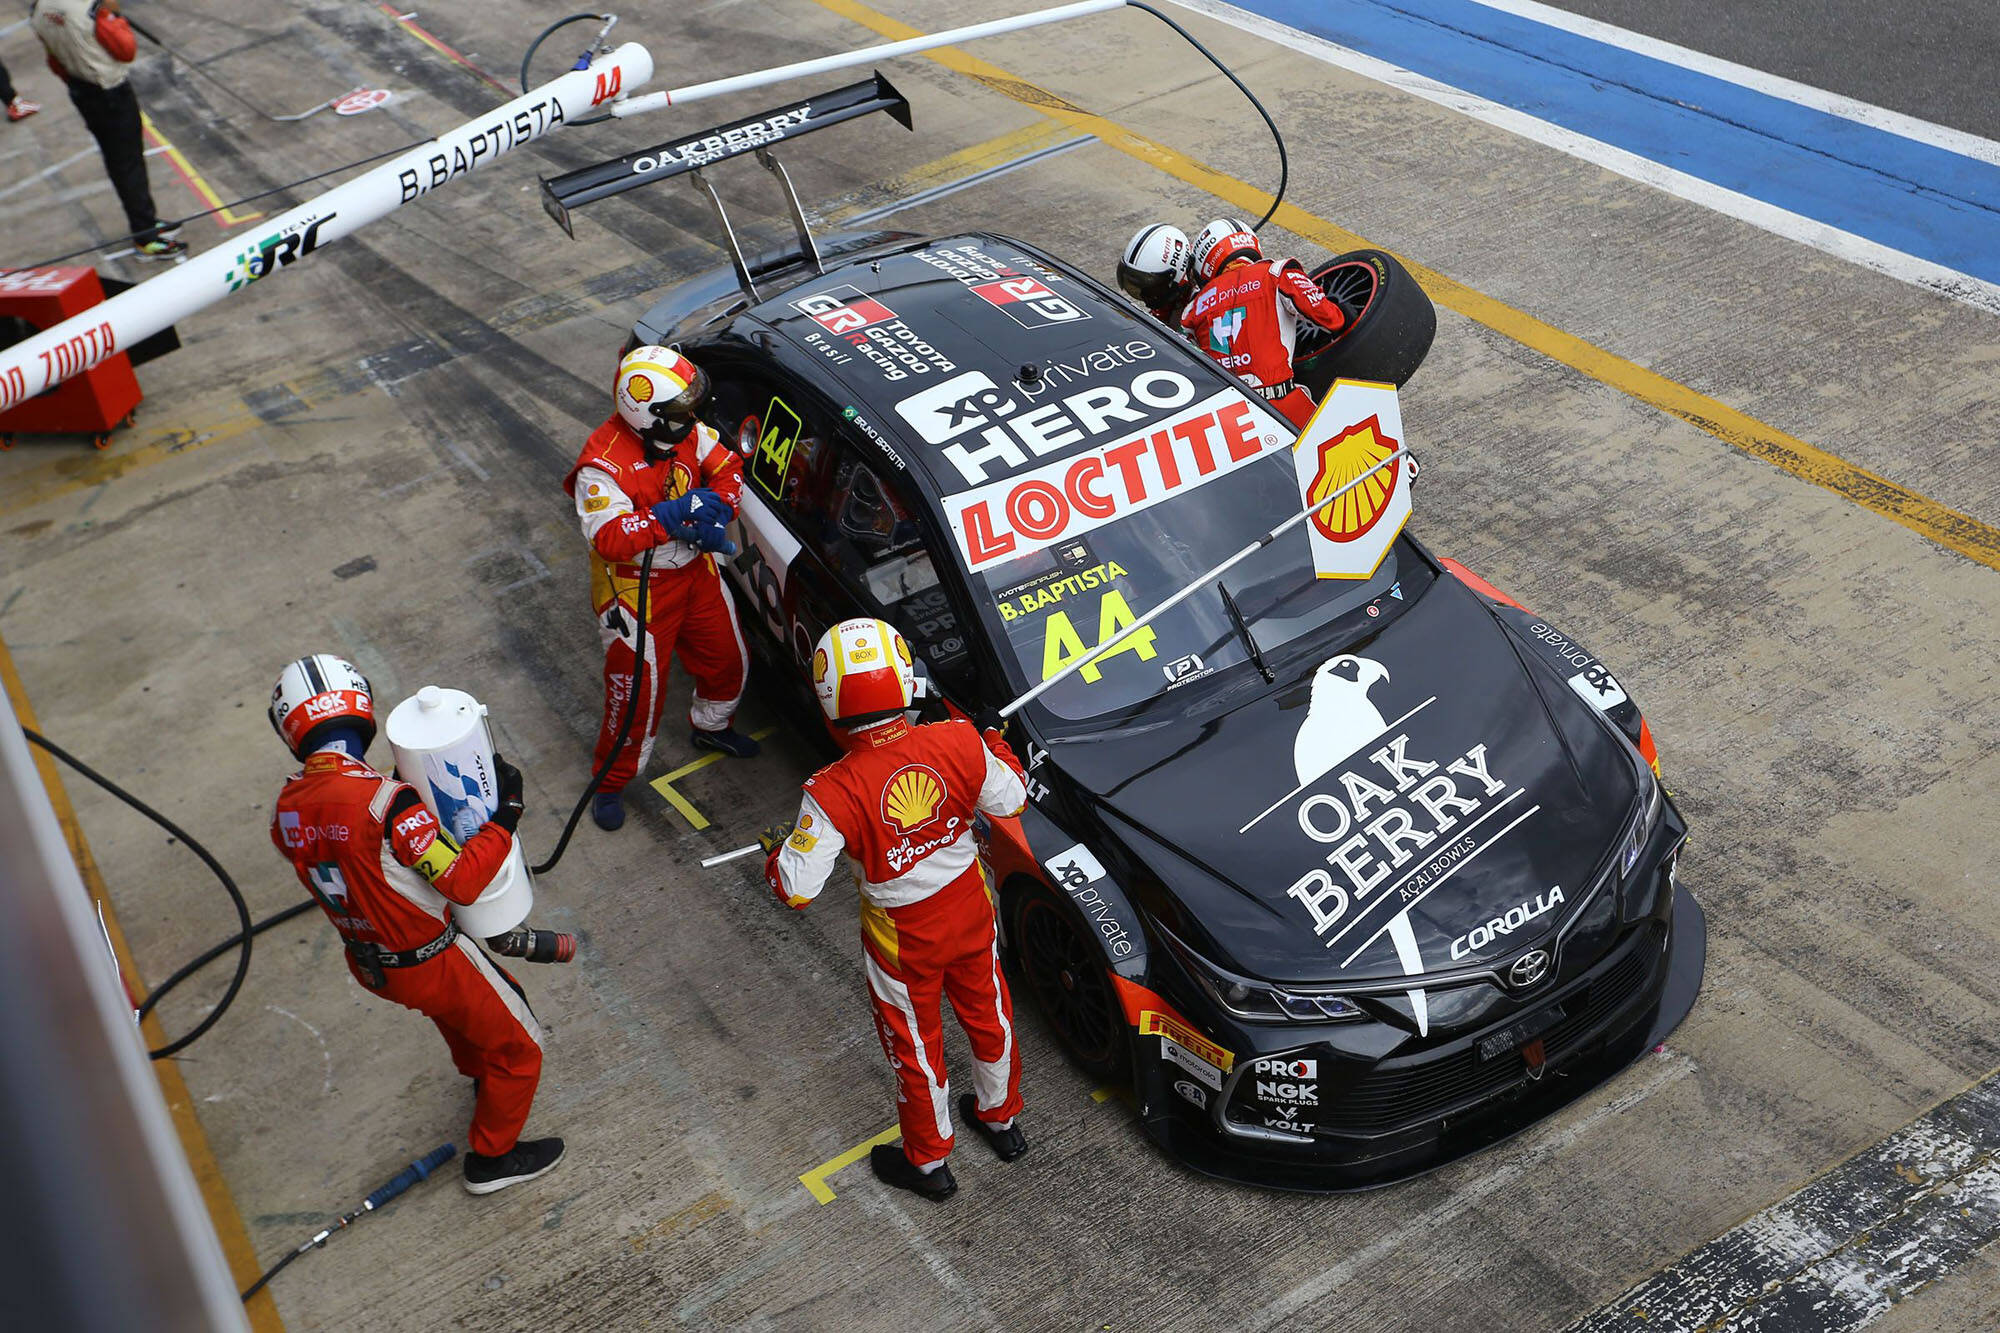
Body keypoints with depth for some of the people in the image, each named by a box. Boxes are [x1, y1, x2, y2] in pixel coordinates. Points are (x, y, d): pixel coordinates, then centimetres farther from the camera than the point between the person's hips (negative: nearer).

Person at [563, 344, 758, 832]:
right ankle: (610, 782, 25)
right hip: (637, 588, -7)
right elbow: (610, 538, -36)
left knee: (728, 661, 20)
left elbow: (726, 467, 5)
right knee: (638, 693, 1)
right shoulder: (603, 465, -29)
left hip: (696, 570, 7)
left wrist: (716, 511, -14)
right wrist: (676, 515, -38)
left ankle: (710, 727, 53)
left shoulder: (687, 431, -9)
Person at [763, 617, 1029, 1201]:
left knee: (915, 1044, 21)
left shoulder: (834, 793, -33)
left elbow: (796, 889, -24)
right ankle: (1001, 1119, 54)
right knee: (987, 1012, 28)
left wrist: (777, 851, -2)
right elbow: (1010, 800, -4)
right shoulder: (960, 744, -23)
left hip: (903, 938, -3)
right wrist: (996, 742, 14)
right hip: (971, 910, 4)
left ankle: (929, 1162, 44)